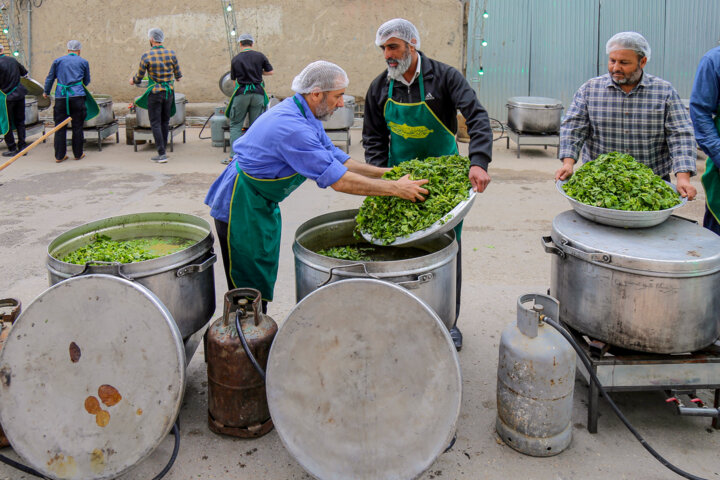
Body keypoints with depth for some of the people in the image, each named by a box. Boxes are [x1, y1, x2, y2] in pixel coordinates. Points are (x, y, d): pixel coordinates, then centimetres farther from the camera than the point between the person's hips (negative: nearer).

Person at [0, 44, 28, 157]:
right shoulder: (13, 60, 1)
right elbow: (24, 72, 16)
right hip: (19, 94, 5)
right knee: (20, 121, 13)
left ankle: (12, 149, 8)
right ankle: (22, 146, 14)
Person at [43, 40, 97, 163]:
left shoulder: (57, 61, 11)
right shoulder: (84, 62, 8)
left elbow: (50, 78, 16)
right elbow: (87, 81, 16)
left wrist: (46, 92, 30)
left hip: (60, 97, 2)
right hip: (77, 97, -2)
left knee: (60, 127, 6)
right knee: (77, 127, 6)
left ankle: (59, 156, 8)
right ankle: (78, 154, 12)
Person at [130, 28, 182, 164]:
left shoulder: (146, 56, -10)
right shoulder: (171, 54, -1)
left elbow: (139, 76, -3)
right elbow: (177, 73, 8)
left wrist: (133, 81, 20)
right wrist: (178, 77, 33)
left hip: (154, 92, -4)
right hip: (169, 91, 4)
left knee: (155, 123, 1)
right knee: (165, 121, 15)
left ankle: (162, 154, -4)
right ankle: (163, 149, 22)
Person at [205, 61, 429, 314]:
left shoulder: (303, 115, 3)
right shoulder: (292, 127, -30)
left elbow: (336, 157, 9)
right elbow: (338, 181, -30)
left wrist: (384, 172, 1)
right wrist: (395, 188, -23)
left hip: (262, 204, 10)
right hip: (241, 206, -10)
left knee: (265, 277, 16)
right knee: (250, 286, -3)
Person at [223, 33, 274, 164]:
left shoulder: (235, 59, 4)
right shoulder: (260, 56, 2)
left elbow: (234, 79, 10)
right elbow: (270, 71, 8)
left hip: (241, 93, -1)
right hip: (257, 93, 1)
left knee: (235, 125, 6)